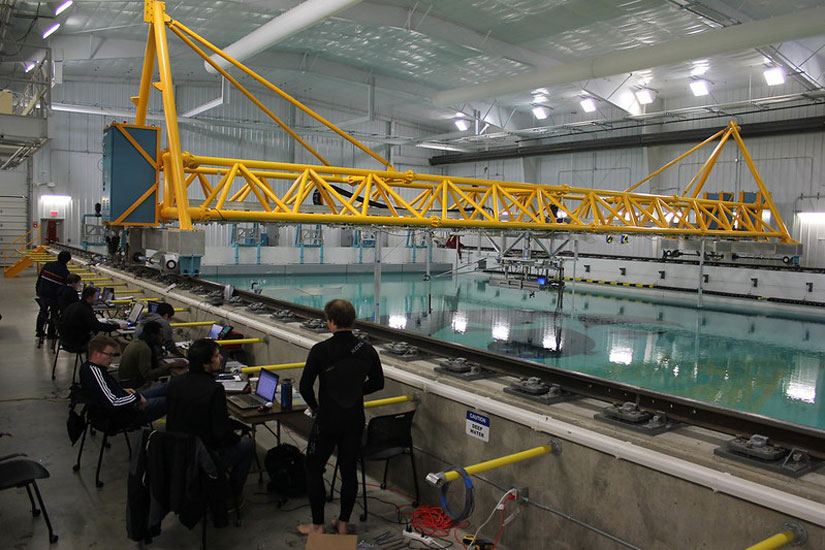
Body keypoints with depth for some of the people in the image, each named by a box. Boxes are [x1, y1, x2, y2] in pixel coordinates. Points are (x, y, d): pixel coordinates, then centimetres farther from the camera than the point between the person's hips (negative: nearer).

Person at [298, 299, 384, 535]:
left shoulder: (320, 350, -16)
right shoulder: (367, 351, -4)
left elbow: (305, 386, -14)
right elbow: (377, 383, 7)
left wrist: (314, 407, 4)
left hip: (327, 420, -4)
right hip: (355, 421, 4)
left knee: (313, 469, 13)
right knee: (349, 471, 15)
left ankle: (318, 526, 20)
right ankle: (343, 524, 26)